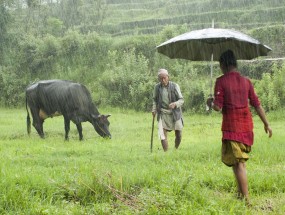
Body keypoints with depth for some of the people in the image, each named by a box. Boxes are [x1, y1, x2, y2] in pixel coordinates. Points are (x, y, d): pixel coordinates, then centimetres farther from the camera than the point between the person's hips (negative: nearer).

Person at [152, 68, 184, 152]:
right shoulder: (157, 87, 0)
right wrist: (154, 109, 0)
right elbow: (155, 100, 16)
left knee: (179, 135, 6)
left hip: (175, 113, -1)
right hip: (163, 114, 1)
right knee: (162, 135, -11)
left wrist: (175, 104, -26)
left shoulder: (174, 86, -7)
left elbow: (181, 100, -6)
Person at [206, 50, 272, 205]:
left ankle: (246, 199, -11)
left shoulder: (221, 81, -7)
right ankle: (240, 192, 25)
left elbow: (218, 107, -11)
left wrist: (210, 103, 10)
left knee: (238, 163, -6)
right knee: (241, 161, 20)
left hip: (231, 127, -5)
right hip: (247, 126, 5)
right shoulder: (246, 81, 7)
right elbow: (257, 105, 7)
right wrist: (266, 124, 15)